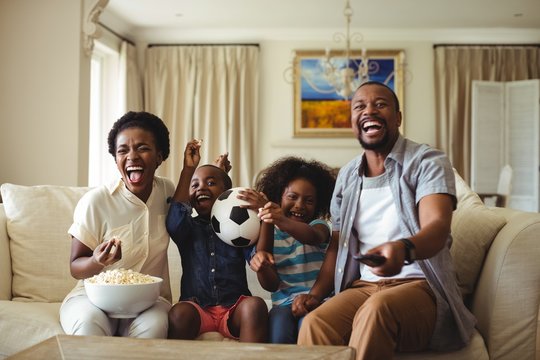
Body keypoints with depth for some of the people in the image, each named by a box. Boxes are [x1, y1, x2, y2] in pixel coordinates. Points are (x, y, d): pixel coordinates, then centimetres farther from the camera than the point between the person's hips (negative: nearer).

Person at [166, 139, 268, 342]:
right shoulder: (188, 227, 13)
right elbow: (174, 220, -12)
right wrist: (188, 169, -13)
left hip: (234, 310, 1)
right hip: (197, 308, 0)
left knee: (256, 305, -31)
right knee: (179, 313, -32)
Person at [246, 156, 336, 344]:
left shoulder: (318, 225, 7)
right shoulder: (269, 234, 12)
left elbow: (312, 237, -22)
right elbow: (271, 285, 6)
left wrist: (283, 222, -42)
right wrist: (261, 267, -18)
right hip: (284, 302, 1)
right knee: (279, 336, -30)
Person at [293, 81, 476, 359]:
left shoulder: (427, 162, -3)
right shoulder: (347, 176, 14)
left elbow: (437, 227, -20)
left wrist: (403, 249, -43)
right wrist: (315, 294, 1)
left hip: (418, 284, -3)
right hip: (363, 286, 4)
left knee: (377, 308, -38)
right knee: (314, 323, -29)